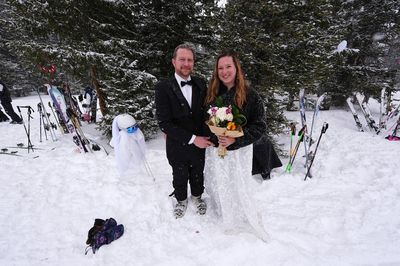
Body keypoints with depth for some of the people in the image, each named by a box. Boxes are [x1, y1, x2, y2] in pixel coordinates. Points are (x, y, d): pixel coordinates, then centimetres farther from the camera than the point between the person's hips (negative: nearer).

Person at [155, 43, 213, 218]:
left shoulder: (201, 84, -6)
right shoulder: (163, 88, -17)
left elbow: (206, 111, 3)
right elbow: (164, 122, -21)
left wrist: (204, 136, -10)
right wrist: (192, 138, -23)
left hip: (200, 143, 3)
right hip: (177, 146, -2)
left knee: (198, 175, 24)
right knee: (180, 177, 21)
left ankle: (197, 196, 53)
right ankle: (181, 200, 50)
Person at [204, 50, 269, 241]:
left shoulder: (250, 96, -12)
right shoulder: (212, 94, 0)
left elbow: (259, 127, -13)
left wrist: (235, 140, -22)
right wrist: (213, 138, -3)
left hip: (238, 151, -4)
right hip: (214, 149, 4)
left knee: (236, 187, 10)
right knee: (218, 185, 19)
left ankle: (244, 218, 38)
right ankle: (222, 212, 46)